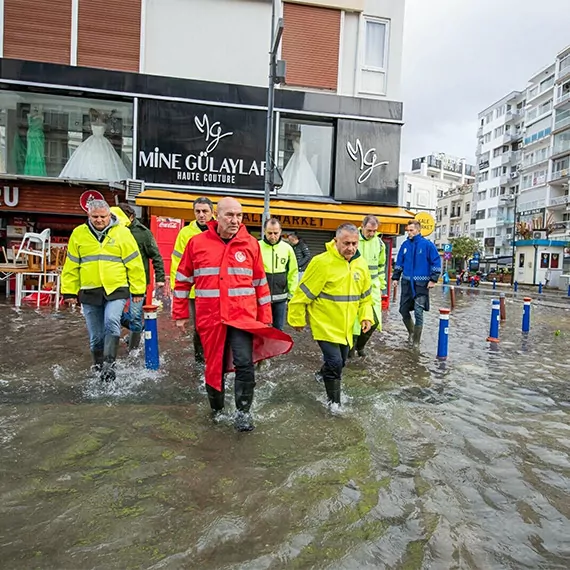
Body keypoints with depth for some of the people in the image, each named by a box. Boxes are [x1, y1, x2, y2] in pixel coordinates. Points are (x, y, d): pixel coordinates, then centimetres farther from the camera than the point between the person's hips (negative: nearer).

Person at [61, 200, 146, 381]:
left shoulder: (122, 233, -1)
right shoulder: (78, 234, 6)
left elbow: (134, 263, -1)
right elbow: (71, 266, 10)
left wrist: (138, 290, -2)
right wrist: (70, 291, 7)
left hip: (116, 290, -2)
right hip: (90, 292, 3)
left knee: (112, 322, -26)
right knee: (96, 336, 10)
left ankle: (109, 363, -18)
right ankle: (98, 367, 27)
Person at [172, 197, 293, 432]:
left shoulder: (251, 244, 0)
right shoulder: (197, 243, 0)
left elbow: (260, 284, 6)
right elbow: (183, 280, 8)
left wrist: (265, 319, 6)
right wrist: (180, 314, 8)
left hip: (243, 316, -1)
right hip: (210, 318, 1)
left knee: (244, 364, -12)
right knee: (214, 366, 14)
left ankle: (243, 412, 9)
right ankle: (216, 410, 36)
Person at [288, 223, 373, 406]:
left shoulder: (361, 264, -1)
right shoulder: (322, 262, -22)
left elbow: (366, 295, 14)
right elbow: (303, 293, -15)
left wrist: (366, 316, 4)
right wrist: (297, 319, -8)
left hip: (345, 326, 7)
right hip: (325, 325, -6)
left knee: (340, 362, 21)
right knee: (335, 362, -8)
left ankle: (323, 374, 53)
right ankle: (334, 403, 14)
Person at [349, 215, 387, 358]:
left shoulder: (379, 243, 6)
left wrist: (381, 286, 17)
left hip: (372, 286, 4)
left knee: (374, 319, 3)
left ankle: (360, 345, 26)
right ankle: (350, 349, 17)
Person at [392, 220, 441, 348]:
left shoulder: (427, 244, -6)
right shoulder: (405, 245, 7)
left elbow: (436, 262, -5)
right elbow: (399, 263, 14)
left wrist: (433, 279, -10)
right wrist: (395, 277, 9)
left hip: (421, 284, -5)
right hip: (407, 283, 5)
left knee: (418, 312, -5)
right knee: (403, 310, 8)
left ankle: (416, 342, 10)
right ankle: (411, 332, 34)